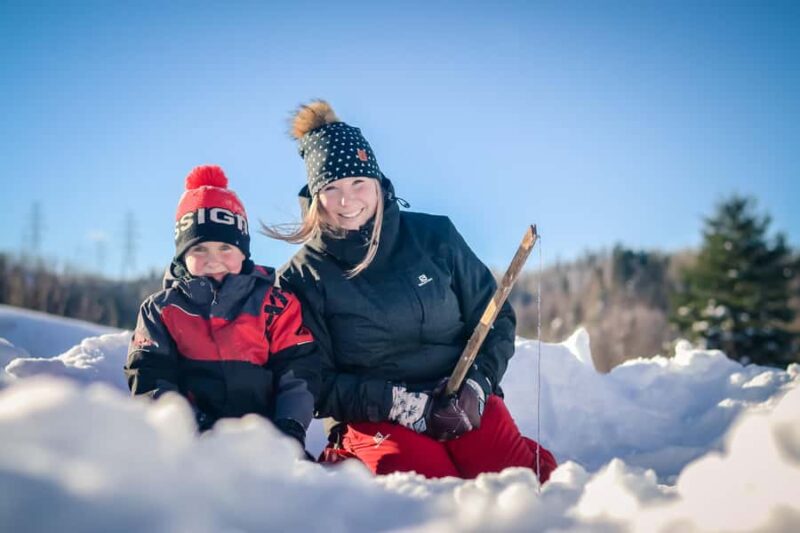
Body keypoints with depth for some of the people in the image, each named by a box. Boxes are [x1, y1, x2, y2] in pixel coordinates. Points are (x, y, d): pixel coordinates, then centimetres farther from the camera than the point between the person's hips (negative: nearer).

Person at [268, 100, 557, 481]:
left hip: (463, 404, 1)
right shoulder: (303, 278, 2)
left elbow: (495, 319, 11)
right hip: (373, 418, -1)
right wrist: (395, 402, -13)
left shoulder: (434, 237, 6)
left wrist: (475, 384, -7)